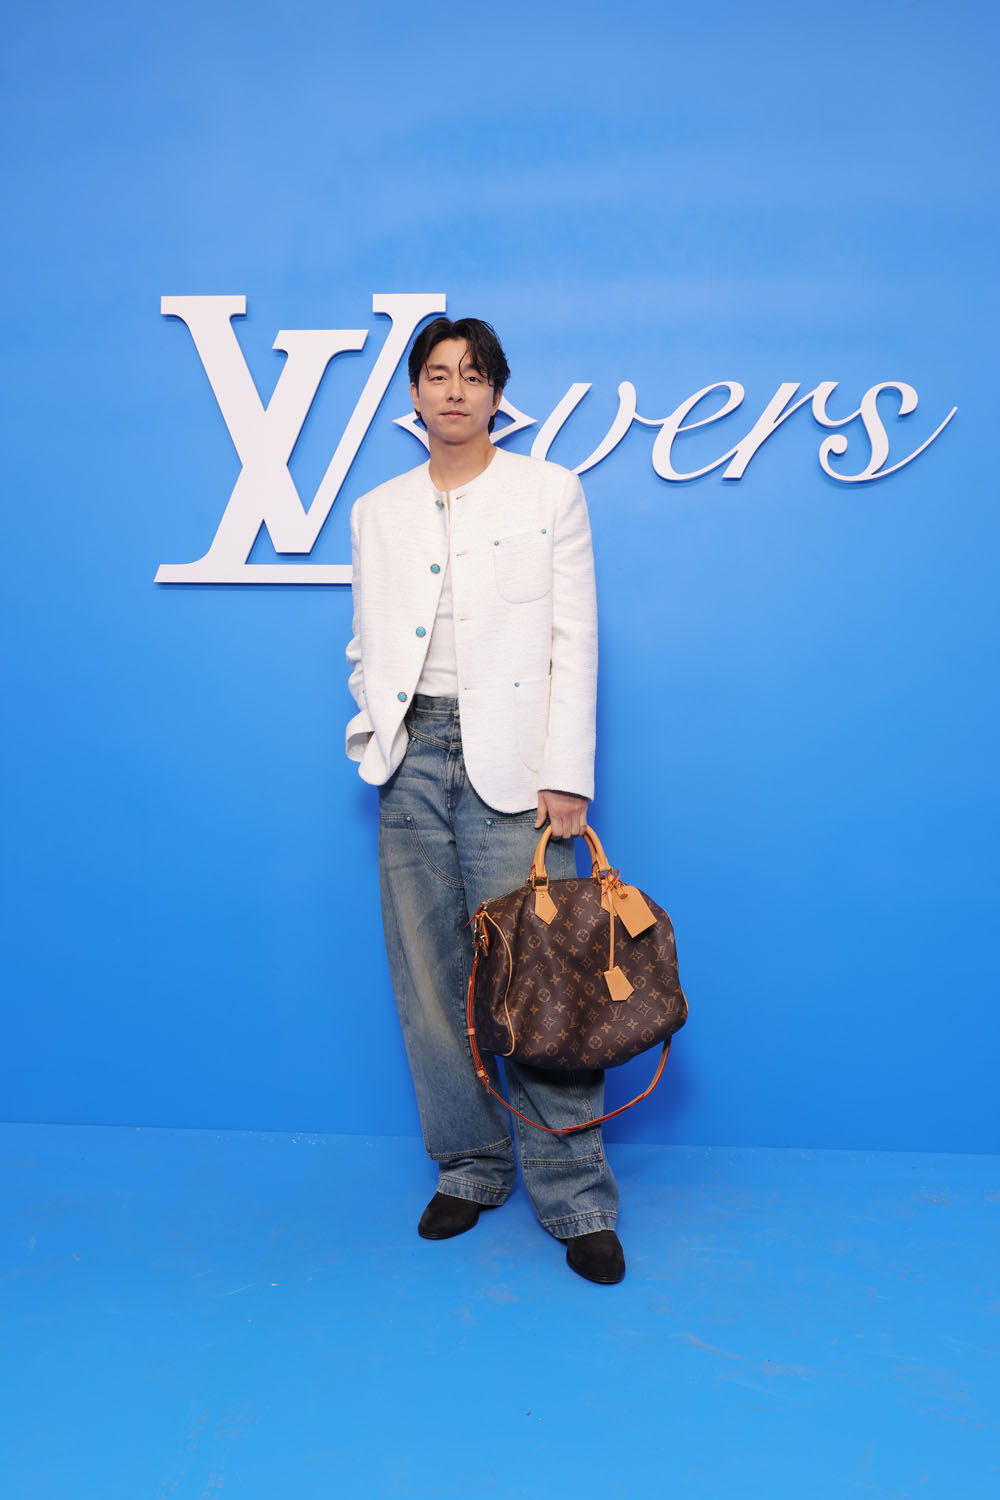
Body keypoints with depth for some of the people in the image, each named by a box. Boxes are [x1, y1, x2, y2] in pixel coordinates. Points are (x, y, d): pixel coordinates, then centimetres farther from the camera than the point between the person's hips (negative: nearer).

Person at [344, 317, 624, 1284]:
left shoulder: (549, 493, 7)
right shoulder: (376, 513, 16)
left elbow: (574, 642, 0)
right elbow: (366, 647, 18)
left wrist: (564, 776, -7)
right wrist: (374, 734, -1)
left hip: (509, 759, -3)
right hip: (415, 759, 4)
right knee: (430, 978, 6)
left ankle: (577, 1201, 6)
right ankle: (470, 1167, 23)